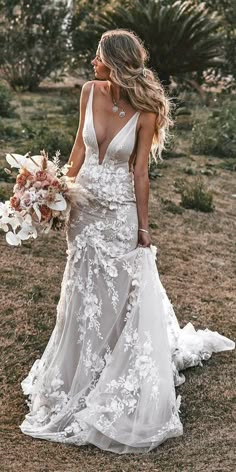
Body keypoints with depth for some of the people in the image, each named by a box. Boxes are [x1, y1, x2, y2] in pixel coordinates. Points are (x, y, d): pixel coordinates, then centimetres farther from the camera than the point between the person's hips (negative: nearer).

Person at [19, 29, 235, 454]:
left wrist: (143, 226, -8)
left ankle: (125, 382, 29)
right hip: (85, 207, 5)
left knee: (125, 294, 9)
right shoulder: (90, 92, -5)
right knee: (83, 292, 16)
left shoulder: (144, 111, -17)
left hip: (120, 211, -5)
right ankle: (84, 371, 37)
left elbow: (139, 172, -12)